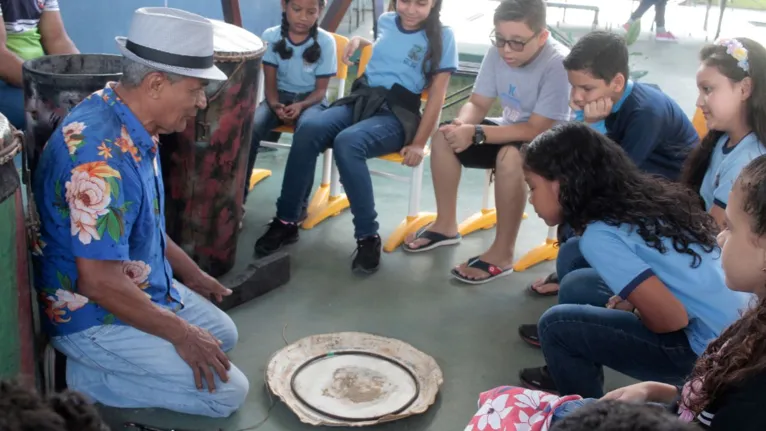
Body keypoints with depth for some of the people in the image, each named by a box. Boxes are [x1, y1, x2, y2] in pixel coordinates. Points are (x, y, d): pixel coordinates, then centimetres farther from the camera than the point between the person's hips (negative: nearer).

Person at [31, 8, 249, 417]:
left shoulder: (133, 125, -1)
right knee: (228, 390, -7)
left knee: (223, 333, 22)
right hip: (94, 317, -10)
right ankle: (85, 377, -1)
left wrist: (192, 274, 20)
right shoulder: (100, 154, -33)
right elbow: (99, 281, -31)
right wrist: (179, 333, -20)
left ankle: (103, 365, 14)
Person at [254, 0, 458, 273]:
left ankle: (368, 237, -26)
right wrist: (359, 41, 23)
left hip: (397, 114, -5)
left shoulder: (442, 36, 1)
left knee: (347, 142, -37)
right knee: (308, 130, -27)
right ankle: (286, 222, -18)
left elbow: (437, 94, -3)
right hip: (360, 100, 5)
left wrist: (419, 142, -9)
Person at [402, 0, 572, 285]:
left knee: (510, 156, -37)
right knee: (445, 136, -5)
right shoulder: (498, 53, -10)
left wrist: (476, 133, -33)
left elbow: (536, 130, -31)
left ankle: (502, 254, -23)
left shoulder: (557, 64, -30)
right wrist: (462, 126, -27)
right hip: (511, 132, 7)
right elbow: (477, 104, -3)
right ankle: (446, 225, 7)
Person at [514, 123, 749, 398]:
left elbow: (671, 318, -22)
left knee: (556, 325, -9)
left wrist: (631, 312, -2)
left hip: (712, 348, -9)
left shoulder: (599, 236, -20)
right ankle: (572, 375, 32)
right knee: (576, 285, 12)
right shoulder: (639, 199, 5)